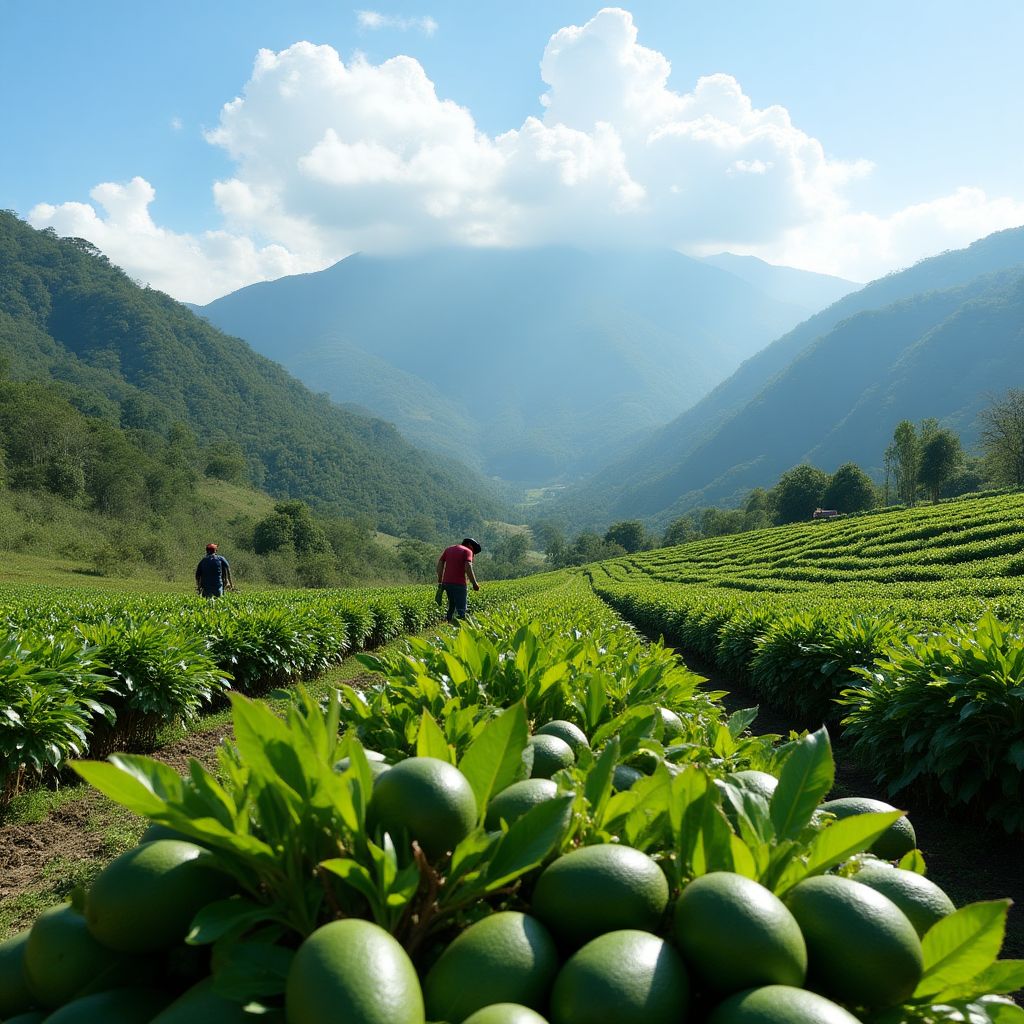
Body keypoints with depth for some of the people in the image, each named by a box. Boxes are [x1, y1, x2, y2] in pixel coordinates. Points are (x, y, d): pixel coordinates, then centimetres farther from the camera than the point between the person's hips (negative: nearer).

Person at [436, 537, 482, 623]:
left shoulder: (448, 549, 20)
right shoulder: (467, 551, 1)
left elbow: (439, 564, 13)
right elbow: (468, 568, -13)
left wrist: (440, 582, 14)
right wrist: (474, 583, -9)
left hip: (446, 583, 6)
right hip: (459, 584, -6)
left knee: (451, 606, 19)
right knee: (461, 609, -6)